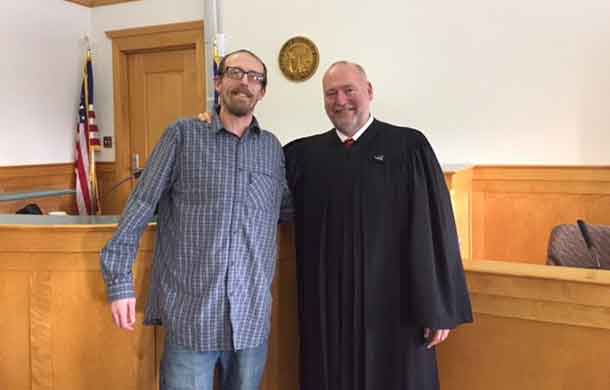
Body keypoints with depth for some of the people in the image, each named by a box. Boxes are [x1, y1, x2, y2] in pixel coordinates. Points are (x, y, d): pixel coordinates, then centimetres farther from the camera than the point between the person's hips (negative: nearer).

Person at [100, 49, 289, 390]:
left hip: (253, 317, 3)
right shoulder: (183, 135, 0)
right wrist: (120, 280, -7)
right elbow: (141, 206, -3)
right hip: (191, 314, -3)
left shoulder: (274, 148, 9)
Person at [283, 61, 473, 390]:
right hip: (327, 307, 3)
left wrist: (438, 308, -8)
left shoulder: (409, 146, -4)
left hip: (393, 304, -2)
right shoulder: (302, 154, 6)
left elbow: (434, 227, -7)